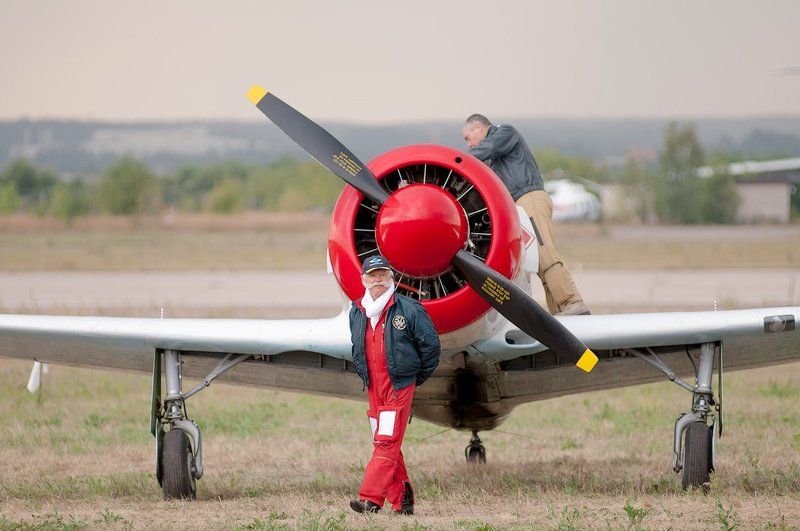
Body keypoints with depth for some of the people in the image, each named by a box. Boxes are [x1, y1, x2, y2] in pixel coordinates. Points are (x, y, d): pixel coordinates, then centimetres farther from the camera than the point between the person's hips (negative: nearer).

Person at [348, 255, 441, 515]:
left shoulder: (408, 309, -7)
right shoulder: (357, 313, 9)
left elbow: (430, 344, 0)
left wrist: (418, 378, 6)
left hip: (400, 387, -6)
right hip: (373, 387, 6)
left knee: (386, 442, -14)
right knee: (384, 444, 7)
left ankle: (370, 498, -23)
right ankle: (402, 499, 15)